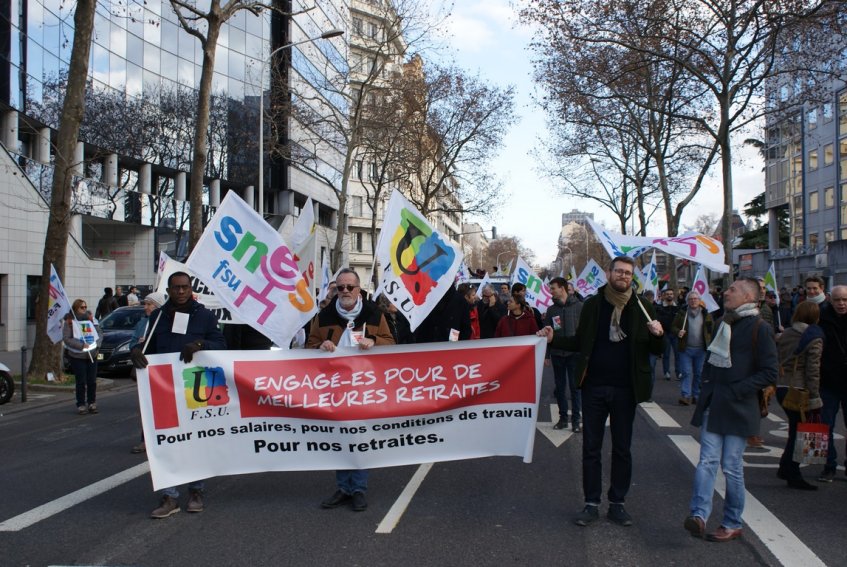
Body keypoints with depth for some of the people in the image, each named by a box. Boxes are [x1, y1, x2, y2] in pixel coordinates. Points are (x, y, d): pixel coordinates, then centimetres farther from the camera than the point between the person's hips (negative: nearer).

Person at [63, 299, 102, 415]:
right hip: (77, 356, -4)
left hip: (92, 355, 4)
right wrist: (81, 345, -17)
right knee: (81, 382, -3)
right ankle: (81, 405, 6)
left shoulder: (91, 319, 9)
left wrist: (97, 344, -8)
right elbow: (66, 338, -10)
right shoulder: (69, 322, -3)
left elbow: (99, 334, 11)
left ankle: (92, 403, 15)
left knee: (92, 381, 5)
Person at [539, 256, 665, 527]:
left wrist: (658, 335, -18)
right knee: (591, 448, 6)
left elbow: (656, 350, 3)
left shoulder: (642, 308, 0)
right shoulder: (592, 304, 2)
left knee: (622, 449, 10)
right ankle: (591, 504, 16)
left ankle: (617, 503, 22)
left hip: (625, 390, 0)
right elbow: (580, 342, 9)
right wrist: (553, 339, -6)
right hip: (594, 387, 0)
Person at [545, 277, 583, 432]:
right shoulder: (551, 309, 5)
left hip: (574, 353, -3)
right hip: (557, 354, 3)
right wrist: (547, 354, 4)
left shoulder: (579, 307, -5)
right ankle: (563, 417, 19)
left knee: (575, 387, 3)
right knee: (560, 387, 9)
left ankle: (576, 419, 11)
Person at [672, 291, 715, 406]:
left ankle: (696, 396, 17)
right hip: (686, 349, -1)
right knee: (686, 373, -4)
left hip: (701, 349, 1)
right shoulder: (682, 313, 4)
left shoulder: (706, 314, 7)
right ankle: (686, 396, -4)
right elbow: (673, 327, 5)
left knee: (699, 374, 8)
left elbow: (712, 329, 7)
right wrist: (678, 332, -16)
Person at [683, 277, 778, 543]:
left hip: (738, 409, -6)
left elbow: (769, 373, -12)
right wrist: (707, 381, 12)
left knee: (732, 467, 2)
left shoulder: (760, 328, -9)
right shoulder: (724, 323, 15)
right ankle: (699, 515, -11)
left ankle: (732, 524, 14)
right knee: (707, 461, -4)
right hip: (713, 406, 6)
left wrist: (736, 390, -18)